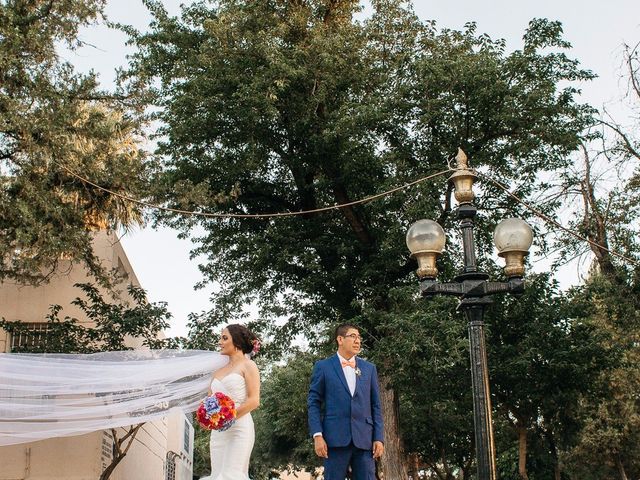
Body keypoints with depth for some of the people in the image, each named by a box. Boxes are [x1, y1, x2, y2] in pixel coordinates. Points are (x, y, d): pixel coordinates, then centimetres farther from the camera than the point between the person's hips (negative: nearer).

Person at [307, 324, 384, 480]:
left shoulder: (369, 368, 15)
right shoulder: (323, 366, 6)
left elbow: (375, 406, 13)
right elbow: (313, 403, 3)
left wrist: (378, 438, 3)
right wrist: (317, 435, -8)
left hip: (364, 439, 3)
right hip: (336, 438, -2)